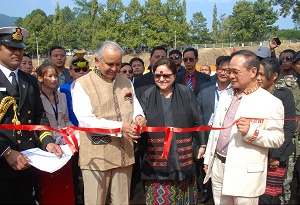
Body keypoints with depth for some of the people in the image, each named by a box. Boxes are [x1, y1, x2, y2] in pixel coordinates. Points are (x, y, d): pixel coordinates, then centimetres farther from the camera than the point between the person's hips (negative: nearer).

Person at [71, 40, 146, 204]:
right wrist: (120, 127, -22)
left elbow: (135, 106, 20)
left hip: (124, 153, 5)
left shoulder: (126, 82, 13)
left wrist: (138, 116, -5)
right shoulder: (82, 84, -6)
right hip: (96, 156, -5)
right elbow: (86, 120, -16)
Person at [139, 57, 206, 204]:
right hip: (156, 157, 0)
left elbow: (197, 120, 7)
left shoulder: (186, 93, 3)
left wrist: (202, 144, 7)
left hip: (182, 155, 0)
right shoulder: (147, 96, 4)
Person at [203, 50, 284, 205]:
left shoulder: (271, 103, -8)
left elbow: (278, 139, -10)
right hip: (218, 167, 5)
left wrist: (251, 132, -25)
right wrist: (208, 159, 15)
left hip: (246, 174, -5)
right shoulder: (226, 98, 11)